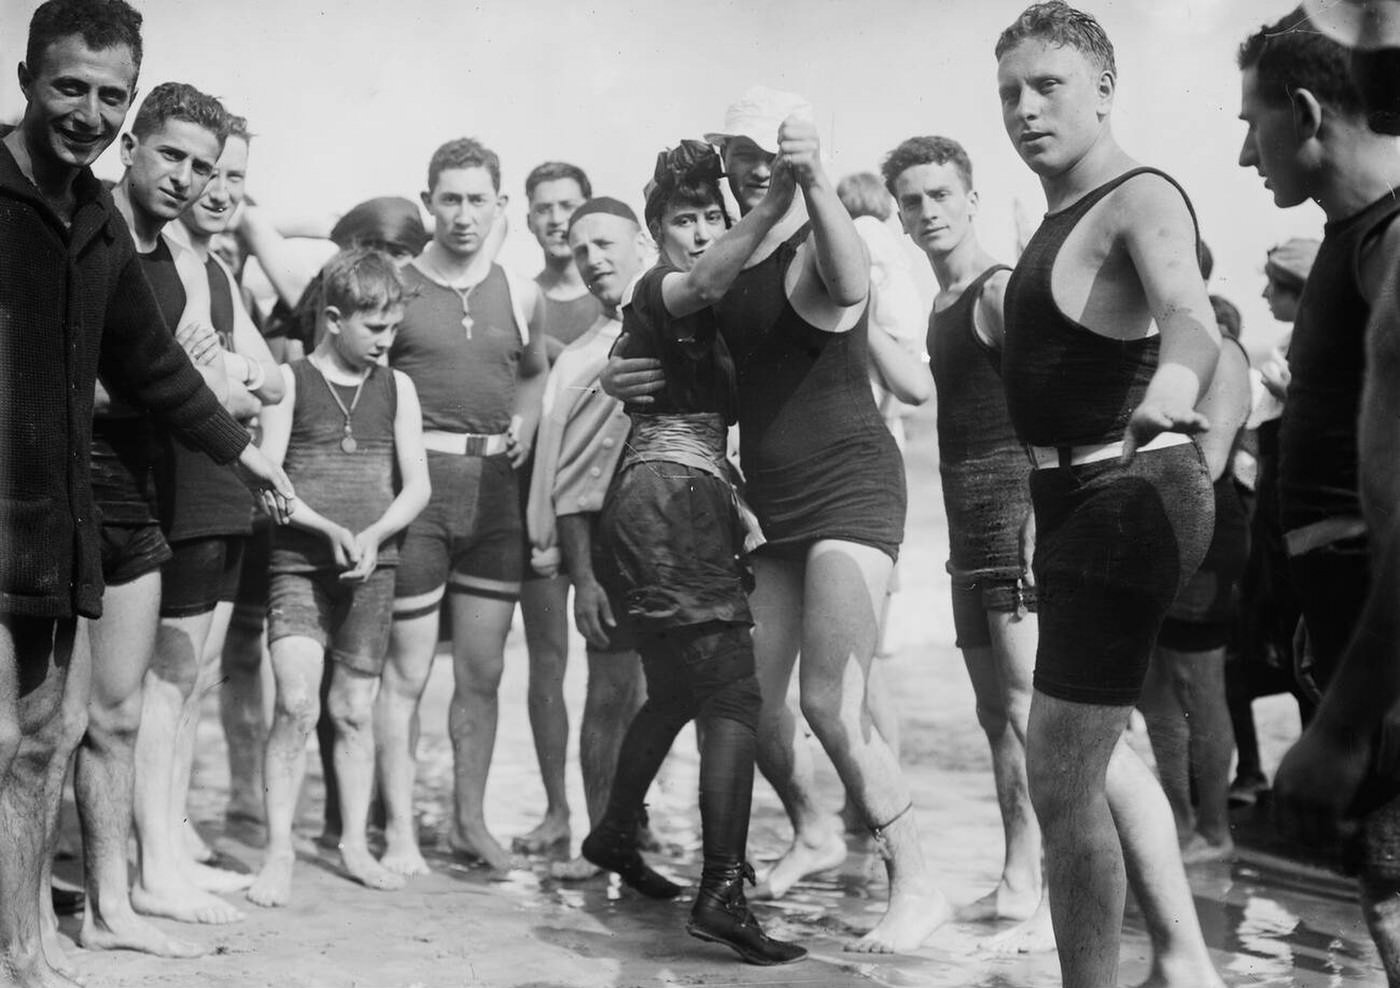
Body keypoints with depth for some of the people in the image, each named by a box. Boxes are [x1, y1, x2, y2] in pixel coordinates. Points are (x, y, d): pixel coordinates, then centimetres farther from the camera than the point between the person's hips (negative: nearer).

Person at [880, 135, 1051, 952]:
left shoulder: (1000, 290, -9)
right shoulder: (941, 307, 18)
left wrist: (1038, 521, -27)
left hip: (1015, 507, -10)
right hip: (969, 518, 10)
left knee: (1027, 709, -13)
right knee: (996, 713, 12)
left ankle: (1056, 902, -12)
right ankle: (1016, 884, 19)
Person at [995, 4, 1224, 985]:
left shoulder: (1142, 200, -17)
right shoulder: (1065, 218, 13)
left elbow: (1192, 320, -39)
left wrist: (1168, 394, -58)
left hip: (1125, 494, -11)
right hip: (1079, 494, 11)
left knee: (1059, 782, -8)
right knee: (1098, 750, 22)